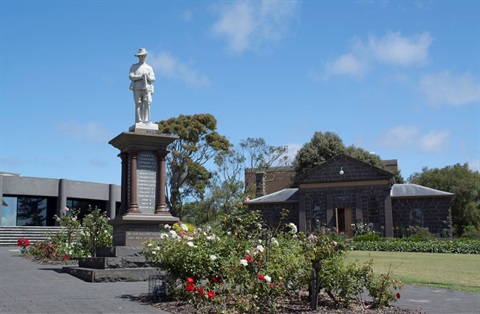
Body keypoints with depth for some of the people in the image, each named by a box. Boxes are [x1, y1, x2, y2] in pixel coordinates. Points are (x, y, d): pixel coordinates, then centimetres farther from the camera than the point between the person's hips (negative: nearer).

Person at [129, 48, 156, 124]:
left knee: (147, 104, -11)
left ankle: (146, 120, -12)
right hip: (137, 88, -1)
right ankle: (138, 121, -8)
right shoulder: (134, 67, 17)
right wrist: (140, 76, -11)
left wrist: (148, 77, -9)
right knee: (138, 105, -7)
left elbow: (153, 79, 12)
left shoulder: (149, 68, 22)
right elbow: (131, 76, 2)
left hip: (147, 88, 1)